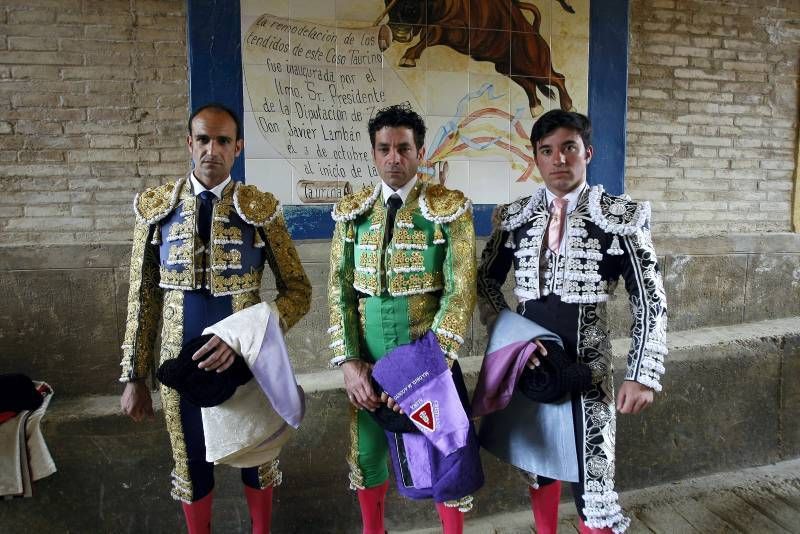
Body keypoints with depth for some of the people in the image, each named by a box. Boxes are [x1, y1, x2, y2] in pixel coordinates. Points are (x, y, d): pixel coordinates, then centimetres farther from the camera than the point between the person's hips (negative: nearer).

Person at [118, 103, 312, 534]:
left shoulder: (260, 207, -8)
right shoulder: (156, 206, -2)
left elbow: (299, 291, -7)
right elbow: (142, 297, 2)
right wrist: (134, 376, 2)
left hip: (246, 358, -1)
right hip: (181, 360, 1)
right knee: (191, 462, 18)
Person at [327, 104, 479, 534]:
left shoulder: (450, 207, -7)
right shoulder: (352, 211, 4)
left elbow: (461, 290, -12)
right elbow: (339, 288, 2)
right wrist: (348, 360, -9)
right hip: (368, 358, 3)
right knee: (367, 450, 17)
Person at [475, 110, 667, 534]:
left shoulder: (621, 217, -6)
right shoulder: (514, 216, 2)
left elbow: (650, 302, -6)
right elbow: (486, 281, 8)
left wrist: (642, 376, -13)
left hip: (586, 366, -3)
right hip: (528, 363, 3)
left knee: (592, 480, 2)